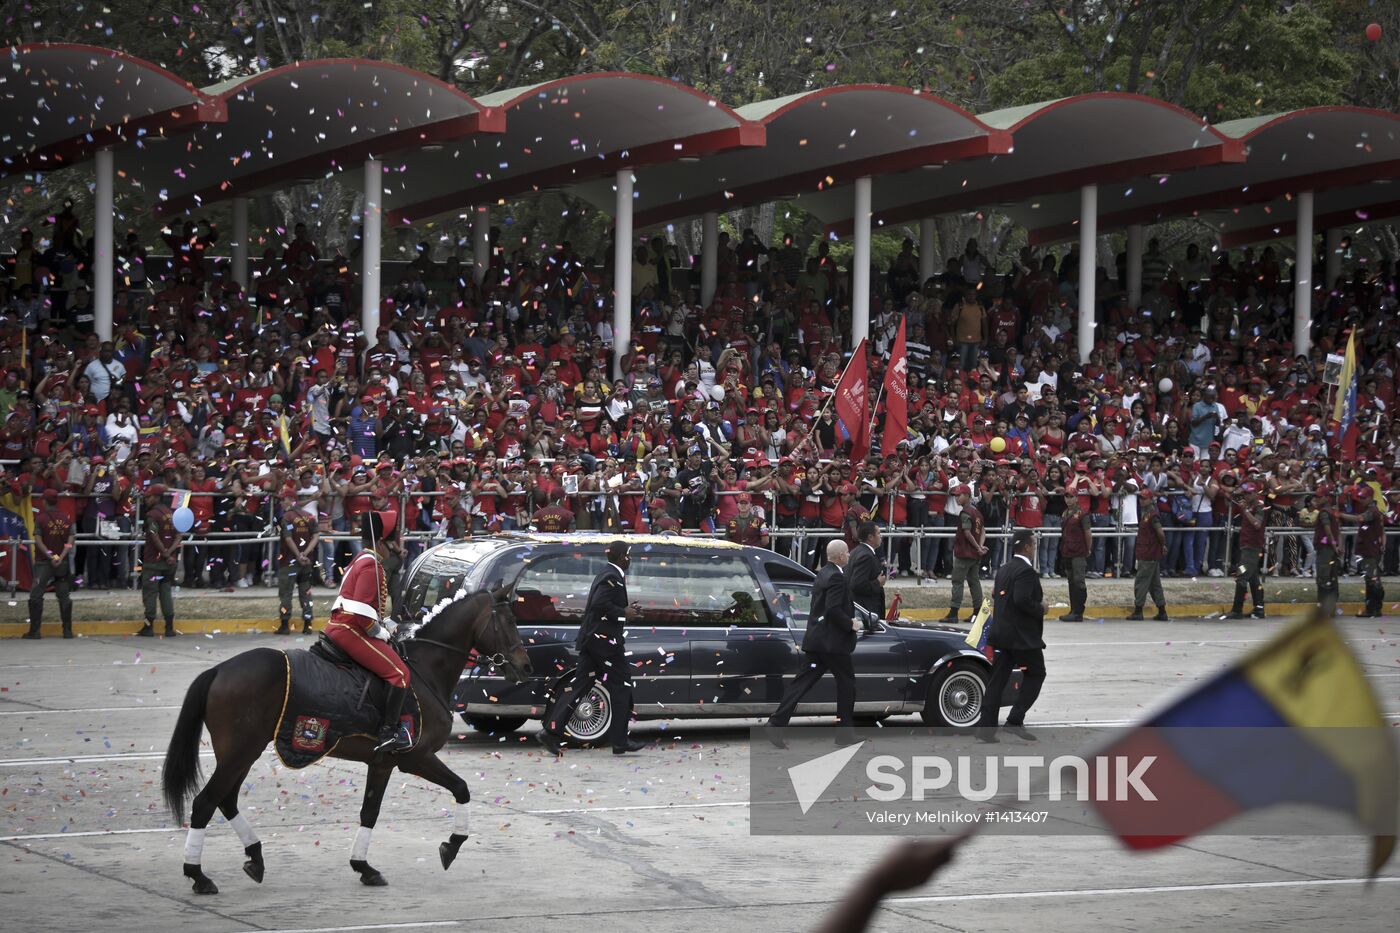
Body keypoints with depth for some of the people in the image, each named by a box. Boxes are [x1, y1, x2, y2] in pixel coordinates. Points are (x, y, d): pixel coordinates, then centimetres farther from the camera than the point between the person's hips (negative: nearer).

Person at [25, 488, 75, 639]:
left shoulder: (40, 518, -7)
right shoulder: (66, 519, 3)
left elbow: (38, 541, -14)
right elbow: (70, 542, -3)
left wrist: (50, 556, -14)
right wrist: (61, 557, -10)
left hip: (44, 562, -3)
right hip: (62, 563, 3)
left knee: (36, 596, 1)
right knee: (64, 597, 9)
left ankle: (34, 631, -3)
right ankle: (67, 630, 7)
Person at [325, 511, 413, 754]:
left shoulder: (361, 561, 18)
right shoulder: (371, 567, -15)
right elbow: (362, 612, -22)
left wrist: (385, 625, 15)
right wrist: (381, 632, -10)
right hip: (350, 631, -11)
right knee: (399, 673, -14)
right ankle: (389, 734, -20)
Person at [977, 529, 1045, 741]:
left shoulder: (1004, 569, 13)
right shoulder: (1026, 571, -16)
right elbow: (1022, 600, -26)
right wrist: (1041, 609, -10)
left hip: (1002, 633, 8)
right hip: (1023, 636, -8)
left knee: (998, 679, 7)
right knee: (1036, 674, 5)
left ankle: (986, 726, 4)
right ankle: (1015, 721, -2)